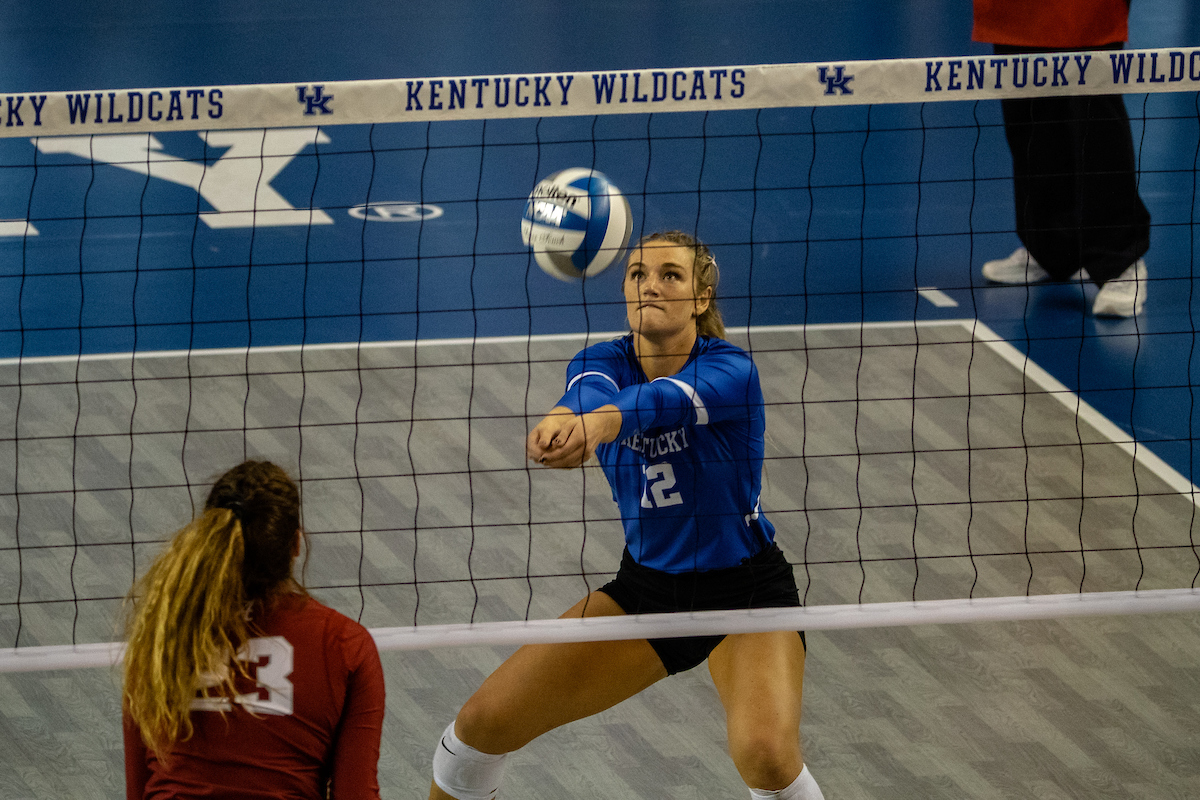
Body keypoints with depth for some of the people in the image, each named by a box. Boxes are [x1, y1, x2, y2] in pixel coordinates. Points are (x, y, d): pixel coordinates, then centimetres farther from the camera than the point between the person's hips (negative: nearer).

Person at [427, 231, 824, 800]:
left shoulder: (729, 370, -21)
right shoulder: (602, 362, -8)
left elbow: (660, 401, -43)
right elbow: (590, 393, -33)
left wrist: (593, 425, -66)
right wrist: (565, 420, -59)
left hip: (746, 589, -5)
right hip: (647, 587, 5)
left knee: (765, 752, -33)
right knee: (485, 720, -3)